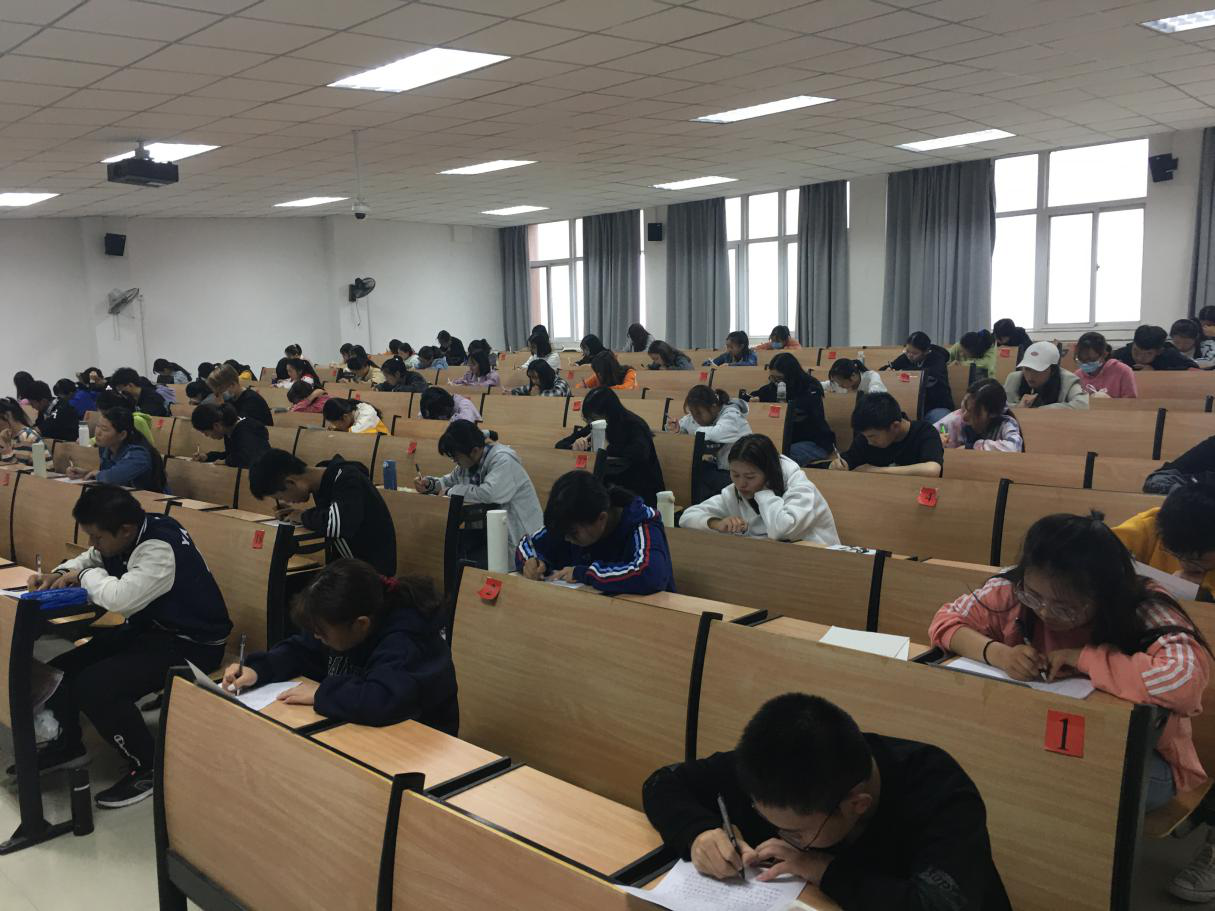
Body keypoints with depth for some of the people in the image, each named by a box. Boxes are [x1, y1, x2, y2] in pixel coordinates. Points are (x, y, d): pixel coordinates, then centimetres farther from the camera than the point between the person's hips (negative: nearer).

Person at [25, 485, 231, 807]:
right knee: (60, 654, 7)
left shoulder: (161, 548, -30)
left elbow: (121, 599, -39)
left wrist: (85, 576, -19)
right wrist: (58, 575, -3)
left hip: (190, 644, -10)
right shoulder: (123, 535, -1)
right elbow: (89, 560, 19)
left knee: (94, 687, -25)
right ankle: (68, 744, 28)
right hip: (150, 628, 10)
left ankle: (149, 768, -4)